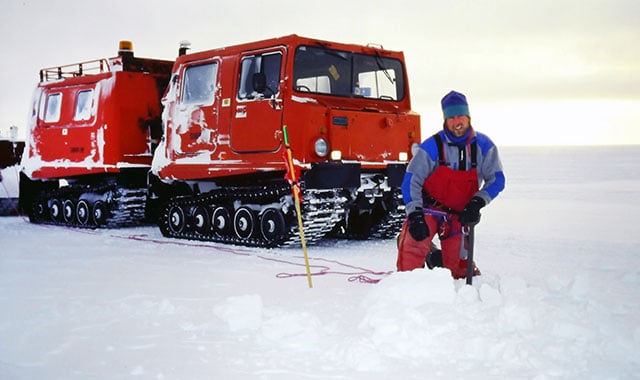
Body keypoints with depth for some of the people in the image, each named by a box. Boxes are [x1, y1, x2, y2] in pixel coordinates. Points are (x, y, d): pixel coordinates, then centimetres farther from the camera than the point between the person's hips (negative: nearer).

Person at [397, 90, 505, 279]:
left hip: (459, 214, 3)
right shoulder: (432, 146, -16)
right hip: (428, 208, -3)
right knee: (412, 249, -24)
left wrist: (477, 203, -17)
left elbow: (496, 180, -3)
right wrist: (415, 215, -25)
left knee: (457, 263, 8)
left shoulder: (483, 146, -6)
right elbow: (411, 181, -15)